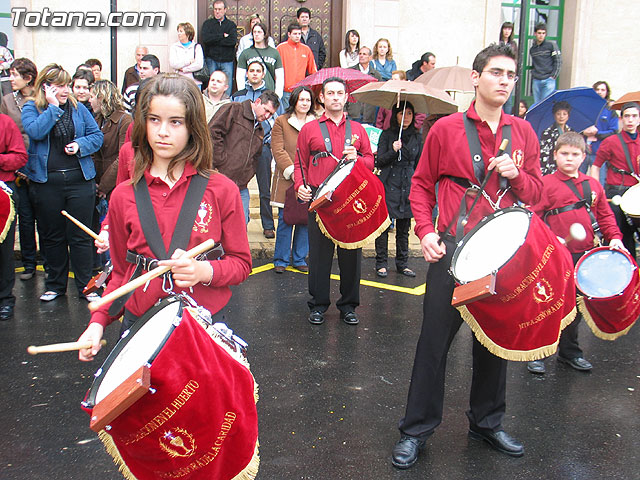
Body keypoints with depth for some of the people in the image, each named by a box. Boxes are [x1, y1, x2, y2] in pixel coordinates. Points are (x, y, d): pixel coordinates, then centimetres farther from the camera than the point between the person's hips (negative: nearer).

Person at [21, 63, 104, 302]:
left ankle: (85, 285, 14)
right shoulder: (31, 109, 3)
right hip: (47, 182, 0)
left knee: (80, 236, 3)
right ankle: (55, 285, 25)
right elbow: (35, 132, -16)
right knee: (52, 237, 11)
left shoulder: (78, 108, 8)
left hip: (80, 180, 0)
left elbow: (97, 135, 6)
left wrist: (80, 145, -11)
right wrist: (53, 107, -13)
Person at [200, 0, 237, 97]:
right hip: (211, 59, 0)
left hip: (227, 61, 0)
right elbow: (204, 38, -7)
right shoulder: (208, 23, 12)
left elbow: (233, 40, -8)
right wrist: (223, 36, -8)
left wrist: (213, 40, -7)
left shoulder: (231, 25, 11)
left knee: (227, 88, -3)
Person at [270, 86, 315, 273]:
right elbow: (278, 150, -2)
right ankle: (281, 260, 12)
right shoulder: (281, 122, 5)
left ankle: (299, 259, 18)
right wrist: (291, 171, -14)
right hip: (286, 180, -3)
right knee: (285, 219, -1)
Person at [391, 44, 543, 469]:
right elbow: (422, 185, 3)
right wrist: (426, 232, -10)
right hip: (452, 249, -3)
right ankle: (417, 429, 16)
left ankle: (488, 421, 33)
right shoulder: (446, 128, -1)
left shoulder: (524, 133, 9)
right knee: (435, 340, 2)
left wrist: (516, 175, -9)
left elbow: (536, 192, 12)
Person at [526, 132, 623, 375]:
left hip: (584, 256, 5)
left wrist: (614, 237, 1)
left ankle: (569, 351, 33)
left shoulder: (593, 185, 11)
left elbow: (605, 215, 16)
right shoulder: (545, 184, -4)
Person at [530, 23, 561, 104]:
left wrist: (553, 76, -8)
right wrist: (533, 74, 11)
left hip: (548, 80, -4)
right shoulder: (532, 49, 14)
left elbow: (558, 61, -2)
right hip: (536, 81, 4)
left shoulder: (551, 45, 0)